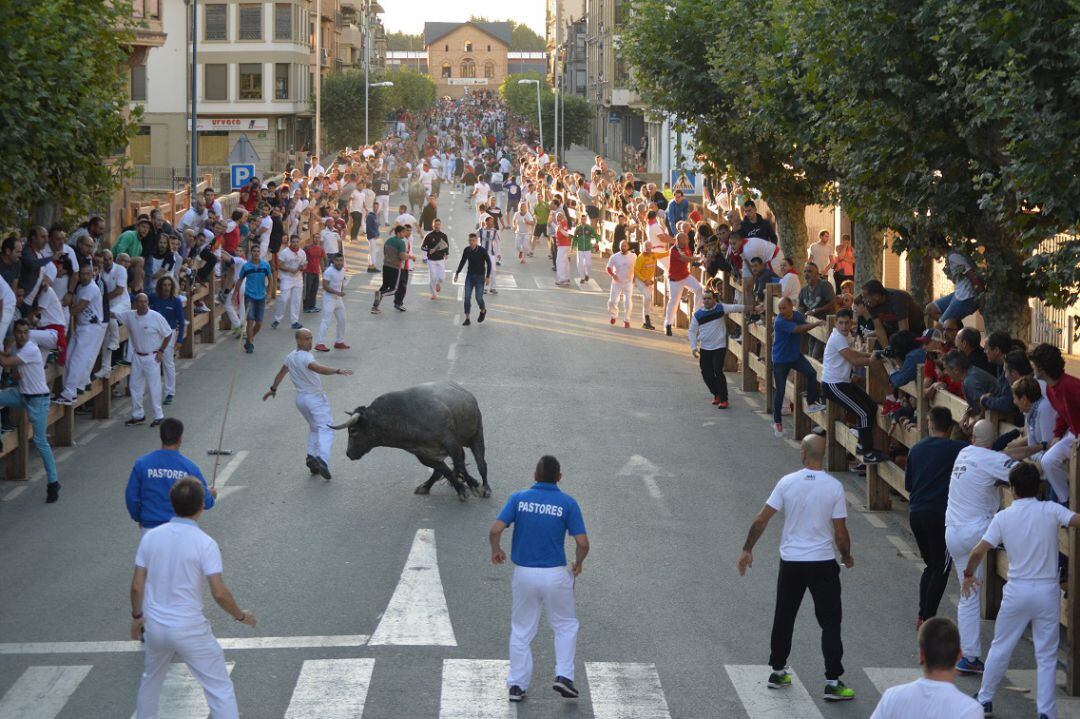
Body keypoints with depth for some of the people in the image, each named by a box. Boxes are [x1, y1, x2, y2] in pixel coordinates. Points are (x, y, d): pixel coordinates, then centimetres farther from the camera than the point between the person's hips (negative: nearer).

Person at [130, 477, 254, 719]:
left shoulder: (150, 537, -3)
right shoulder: (205, 543, -15)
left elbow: (137, 585, 2)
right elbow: (219, 592, -18)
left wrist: (137, 616, 18)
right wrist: (241, 615, -1)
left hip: (155, 627, 5)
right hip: (189, 630, -5)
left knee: (151, 679, 29)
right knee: (220, 687, 3)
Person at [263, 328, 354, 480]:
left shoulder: (290, 357, 7)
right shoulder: (305, 357, -20)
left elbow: (281, 373, 21)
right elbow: (318, 368, -39)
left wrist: (273, 389, 36)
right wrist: (338, 371, -48)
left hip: (300, 398, 8)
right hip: (316, 398, -8)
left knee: (314, 427, 24)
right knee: (325, 429, -11)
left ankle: (311, 455, 8)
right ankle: (323, 460, -29)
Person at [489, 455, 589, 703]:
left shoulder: (519, 498, -3)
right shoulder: (568, 503, -7)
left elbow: (495, 530, -12)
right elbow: (582, 543, -11)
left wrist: (496, 551, 8)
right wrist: (578, 564, 9)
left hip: (523, 573, 2)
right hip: (555, 574, -2)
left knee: (521, 630, 15)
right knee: (566, 626, 18)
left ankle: (517, 685, 15)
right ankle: (563, 675, 4)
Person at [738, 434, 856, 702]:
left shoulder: (787, 482, -7)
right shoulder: (834, 487, -11)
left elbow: (761, 519, -6)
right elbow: (841, 533, -8)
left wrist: (747, 549, 6)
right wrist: (847, 557, 10)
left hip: (791, 563, 2)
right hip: (823, 564, -2)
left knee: (783, 619, 17)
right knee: (830, 623, 4)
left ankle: (777, 672, 27)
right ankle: (833, 682, 1)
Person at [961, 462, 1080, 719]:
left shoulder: (1003, 517, -4)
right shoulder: (1051, 510, -7)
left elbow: (979, 552, -5)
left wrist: (969, 574, 12)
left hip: (1017, 591, 1)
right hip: (1047, 591, -1)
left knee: (1000, 648, 17)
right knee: (1046, 656, 6)